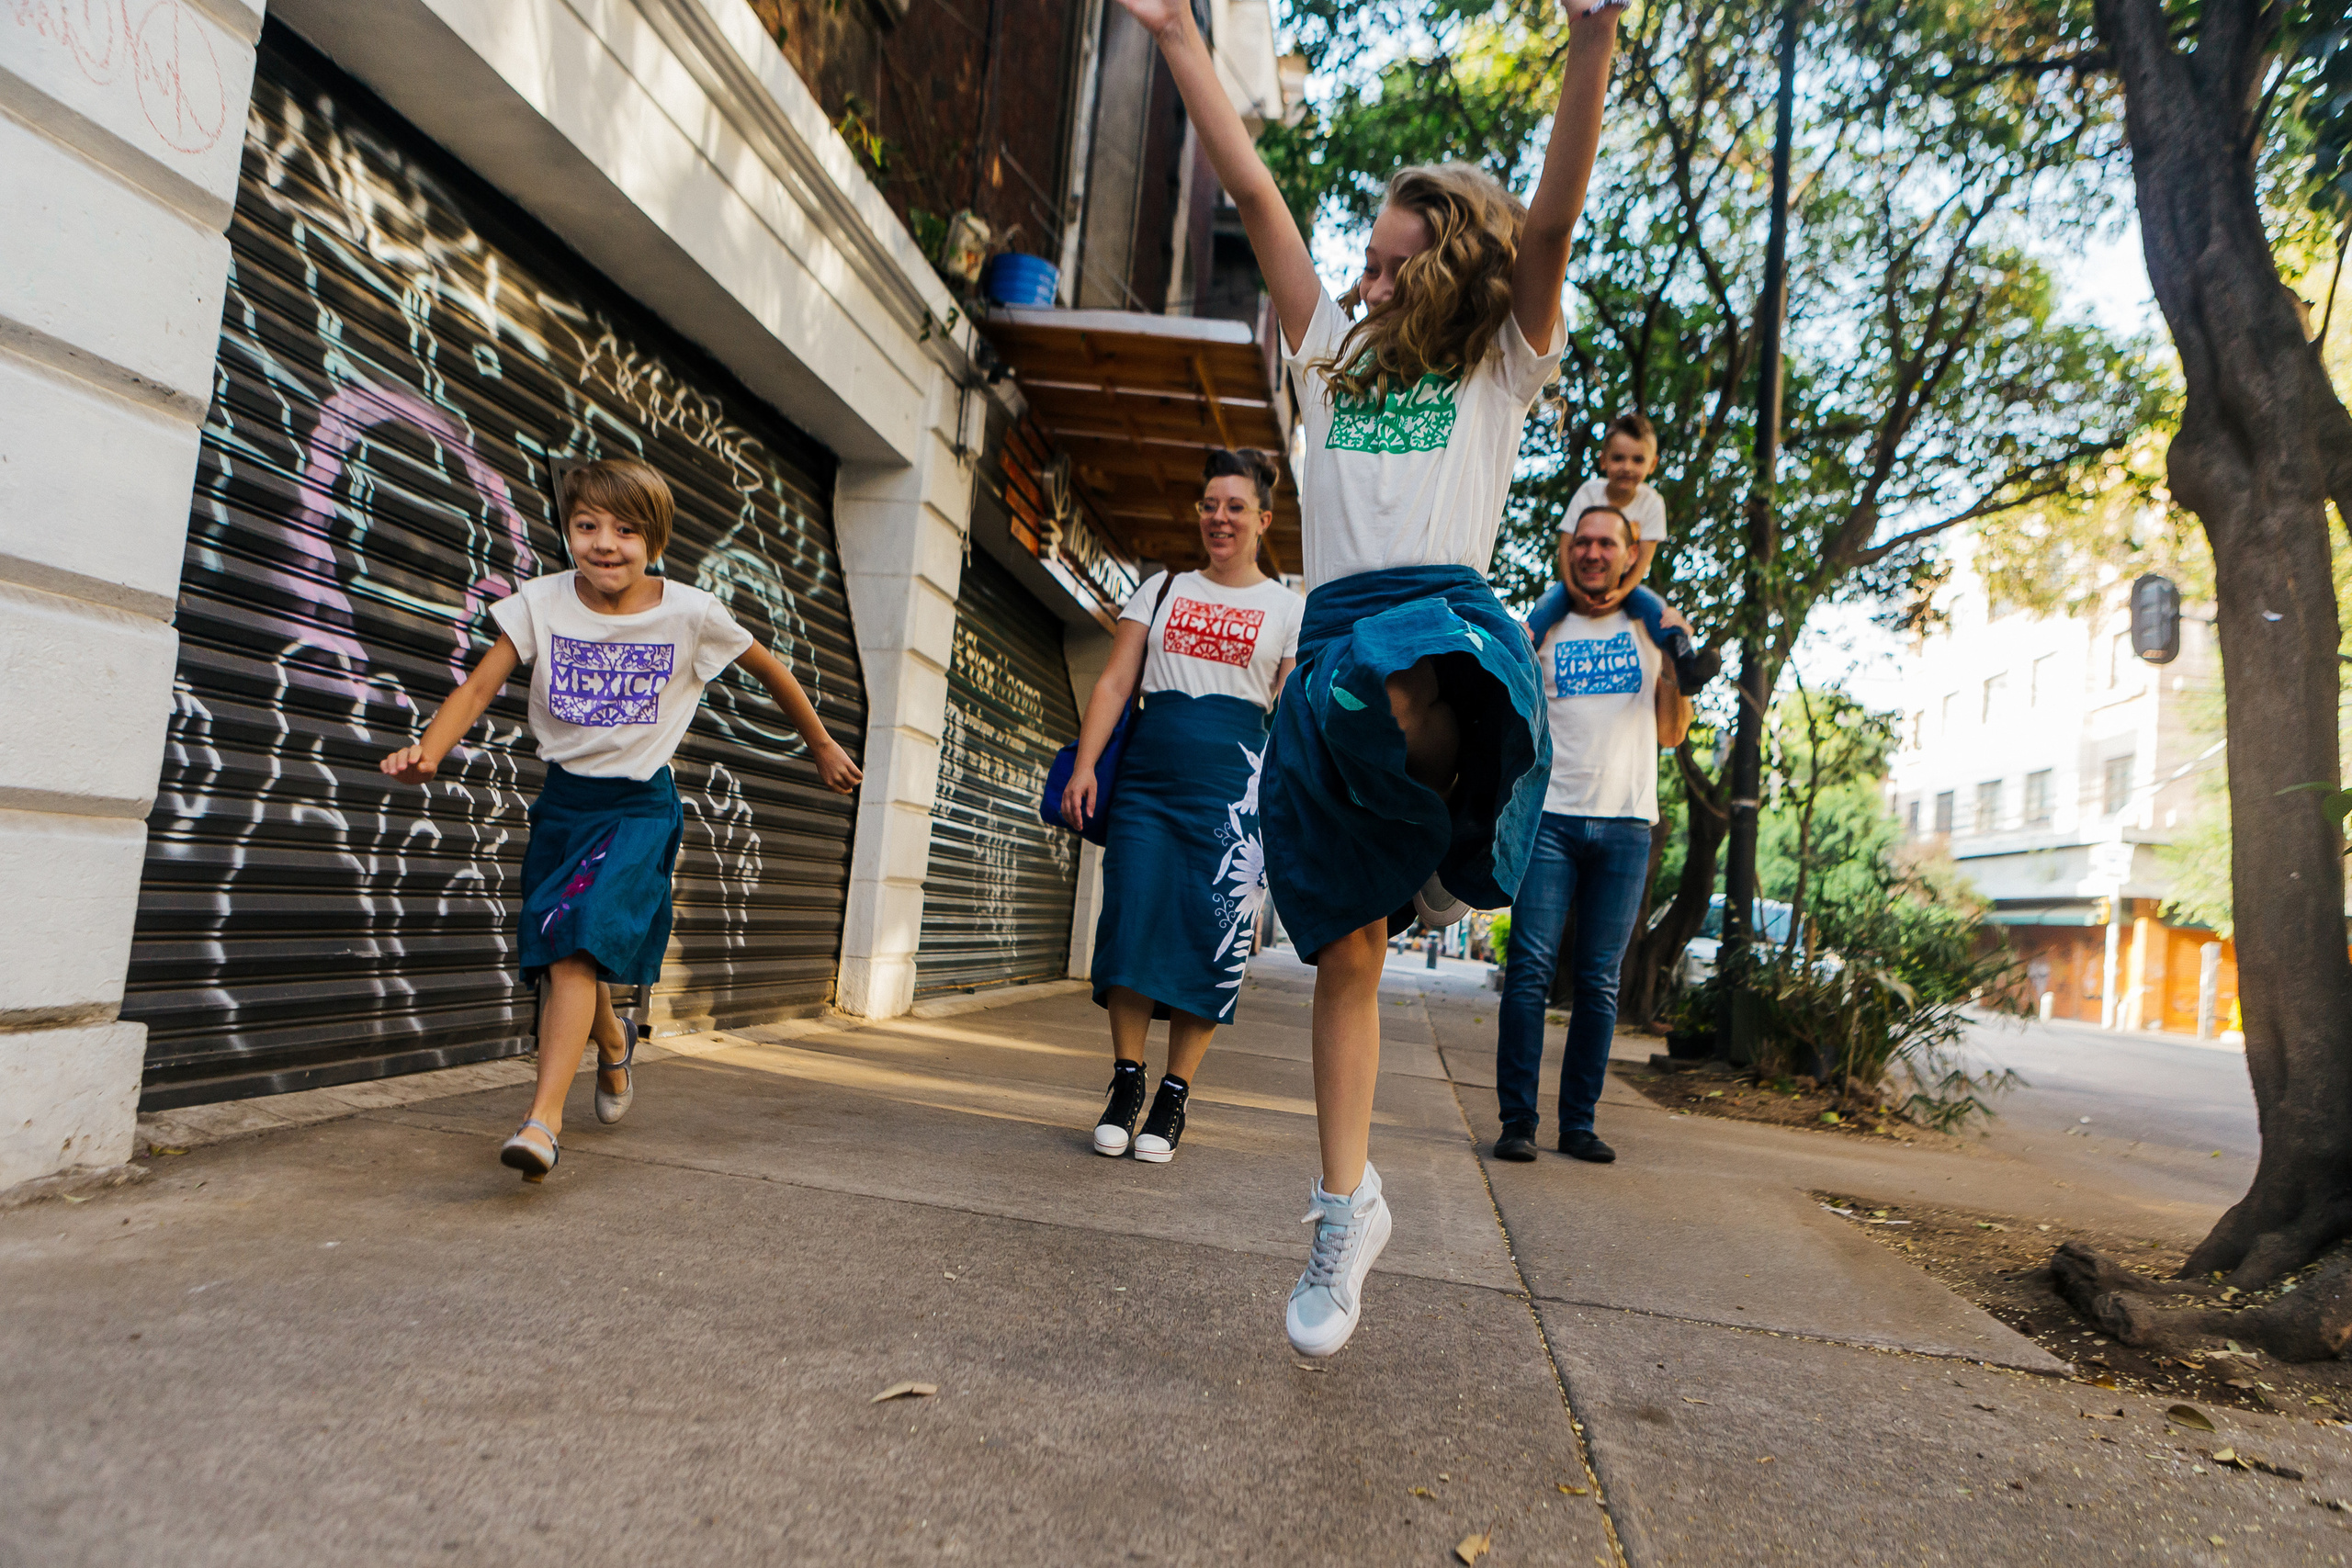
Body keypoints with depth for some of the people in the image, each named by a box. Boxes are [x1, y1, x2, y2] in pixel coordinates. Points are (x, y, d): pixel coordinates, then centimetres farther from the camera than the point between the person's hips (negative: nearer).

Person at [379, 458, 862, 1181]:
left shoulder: (691, 613, -11)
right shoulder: (541, 602, -7)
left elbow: (772, 671, 3)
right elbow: (478, 688, -10)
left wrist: (822, 747, 13)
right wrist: (427, 753, -29)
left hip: (639, 804, -3)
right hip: (562, 797, 4)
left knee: (577, 945, -20)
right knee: (563, 952, 13)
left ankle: (543, 1120, -19)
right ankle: (613, 1044, 44)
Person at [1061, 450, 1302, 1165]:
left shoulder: (1289, 609, 11)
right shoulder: (1162, 589, 17)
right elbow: (1114, 683, 10)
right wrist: (1084, 765, -2)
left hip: (1233, 778, -2)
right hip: (1147, 772, 2)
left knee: (1213, 934, -4)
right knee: (1132, 920, -5)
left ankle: (1174, 1098, 8)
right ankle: (1125, 1085, 9)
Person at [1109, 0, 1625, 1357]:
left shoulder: (1502, 367, 14)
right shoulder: (1332, 351, 23)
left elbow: (1551, 225, -2)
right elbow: (1256, 193, 21)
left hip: (1450, 620, -3)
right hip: (1331, 646, 4)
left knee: (1403, 687, -44)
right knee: (1345, 954, 4)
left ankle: (1455, 855, -12)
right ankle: (1348, 1207, 18)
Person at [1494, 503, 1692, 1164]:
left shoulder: (1653, 627, 15)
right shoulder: (1543, 628, 10)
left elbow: (1671, 733, 15)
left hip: (1625, 824, 1)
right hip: (1550, 816, -1)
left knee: (1599, 981, 2)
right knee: (1531, 968, -9)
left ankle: (1579, 1123, 10)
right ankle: (1517, 1121, -3)